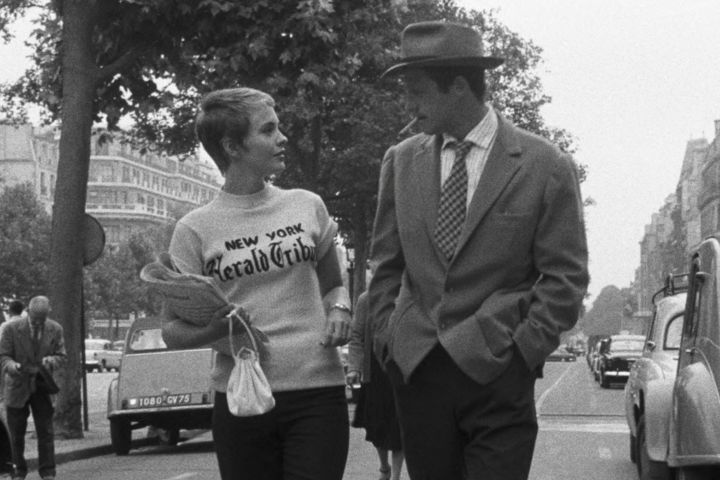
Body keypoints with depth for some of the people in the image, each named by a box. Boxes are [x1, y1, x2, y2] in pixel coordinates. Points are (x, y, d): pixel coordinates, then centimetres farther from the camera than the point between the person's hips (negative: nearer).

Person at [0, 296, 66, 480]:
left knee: (46, 433, -4)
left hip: (42, 388, 1)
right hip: (17, 388, -1)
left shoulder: (55, 329, -4)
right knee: (16, 434, 5)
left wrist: (51, 361, -21)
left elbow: (61, 356, 2)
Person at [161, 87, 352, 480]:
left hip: (318, 391, 1)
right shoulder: (195, 230, 0)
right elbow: (172, 330, 4)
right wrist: (212, 331, -17)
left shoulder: (306, 206, 7)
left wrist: (339, 309, -2)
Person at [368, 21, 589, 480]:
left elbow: (565, 277, -2)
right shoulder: (401, 161, 9)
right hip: (414, 369, 4)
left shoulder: (545, 166, -3)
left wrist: (521, 350, -8)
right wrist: (387, 336, 5)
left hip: (498, 375, -3)